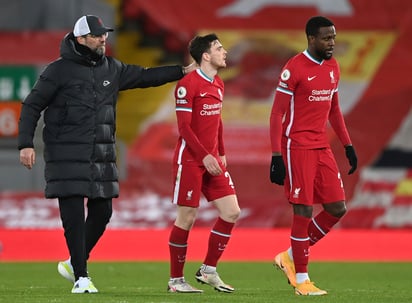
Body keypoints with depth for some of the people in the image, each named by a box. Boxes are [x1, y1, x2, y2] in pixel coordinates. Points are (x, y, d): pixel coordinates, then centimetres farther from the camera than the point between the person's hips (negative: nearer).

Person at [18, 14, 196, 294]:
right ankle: (81, 277, -1)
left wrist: (182, 71, 17)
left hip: (101, 155, 6)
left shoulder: (111, 69, 11)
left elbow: (145, 76, 23)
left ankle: (74, 263, 25)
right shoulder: (59, 71, -5)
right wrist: (26, 144, -12)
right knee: (74, 216, -7)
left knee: (102, 212, 7)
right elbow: (32, 106, -3)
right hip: (67, 154, -6)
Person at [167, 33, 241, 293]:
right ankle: (176, 280, 7)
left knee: (231, 213, 1)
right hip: (190, 160, -8)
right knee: (187, 218, -4)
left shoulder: (218, 84, 12)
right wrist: (204, 156, -20)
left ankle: (208, 270, 11)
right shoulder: (188, 84, -13)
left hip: (212, 160, 8)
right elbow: (184, 127, -16)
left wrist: (221, 153, 15)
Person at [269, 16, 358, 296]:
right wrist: (276, 156, -17)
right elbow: (277, 113, -11)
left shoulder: (333, 67, 10)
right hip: (297, 147, -7)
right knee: (304, 211, -7)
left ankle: (291, 257, 18)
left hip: (322, 147, 7)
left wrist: (348, 145, 16)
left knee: (337, 208, 3)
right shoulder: (294, 69, -12)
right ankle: (301, 279, 4)